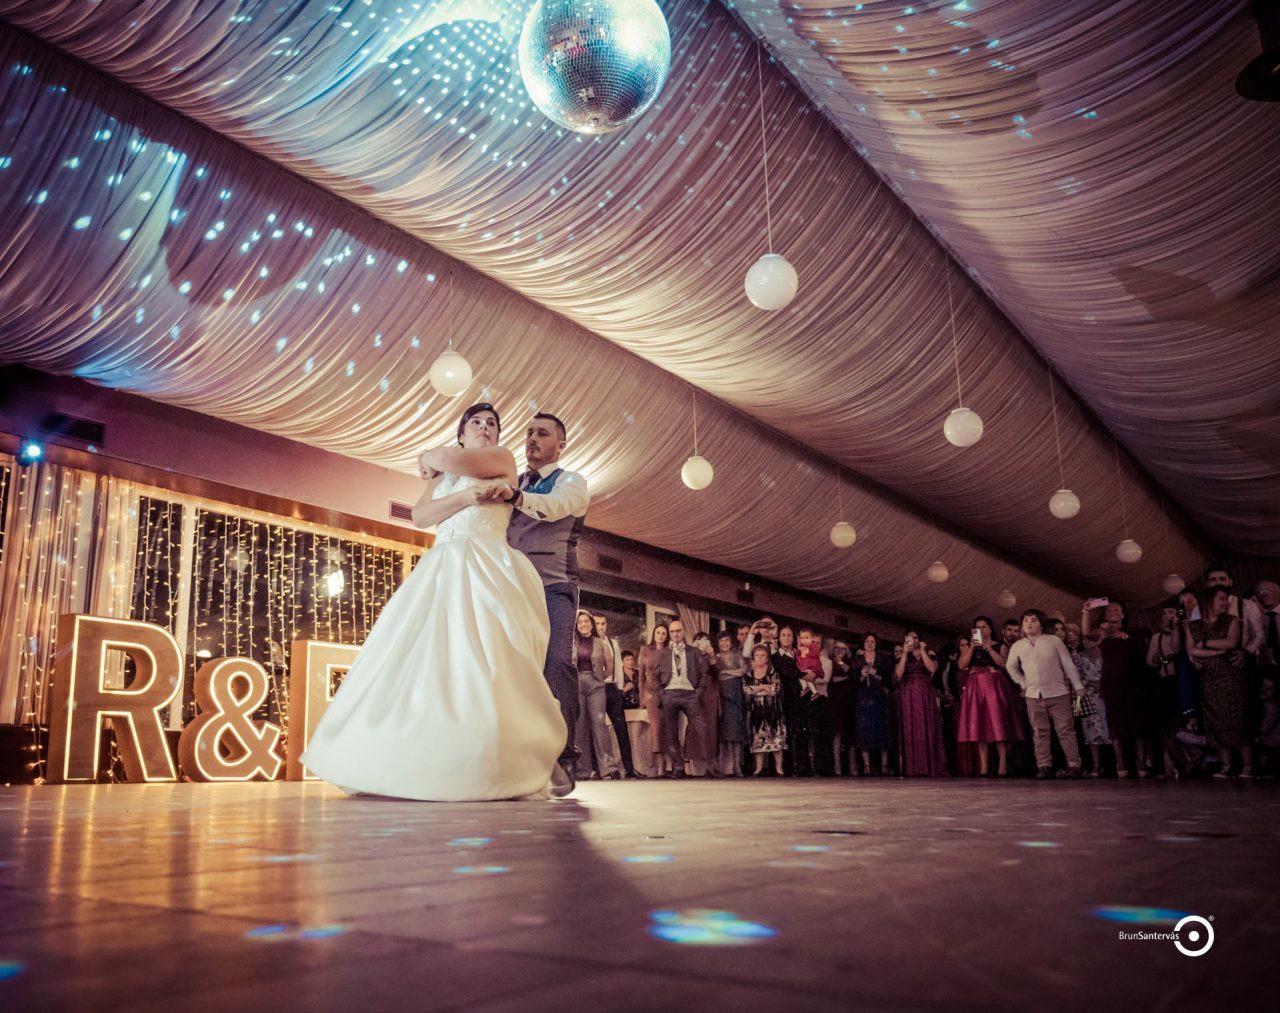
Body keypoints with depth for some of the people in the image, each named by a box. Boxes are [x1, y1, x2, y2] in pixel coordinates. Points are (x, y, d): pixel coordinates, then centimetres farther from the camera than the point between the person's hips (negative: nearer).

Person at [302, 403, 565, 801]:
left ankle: (497, 770, -19)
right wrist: (468, 496, -6)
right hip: (442, 571, 5)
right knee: (422, 659, -8)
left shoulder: (503, 458, 13)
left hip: (486, 569, -5)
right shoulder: (441, 479, 26)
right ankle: (417, 765, -9)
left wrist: (432, 459, 18)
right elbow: (420, 516, 7)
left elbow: (448, 460, -4)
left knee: (484, 660, -19)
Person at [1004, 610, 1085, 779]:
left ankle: (1074, 765, 1)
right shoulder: (1017, 646, 7)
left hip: (1058, 693, -3)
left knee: (1066, 730, -3)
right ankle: (1044, 766, 8)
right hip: (1034, 696, 3)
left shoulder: (1054, 641, -1)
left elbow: (1069, 665, 0)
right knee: (1040, 732, 4)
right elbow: (1011, 667, 22)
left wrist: (1079, 688, -2)